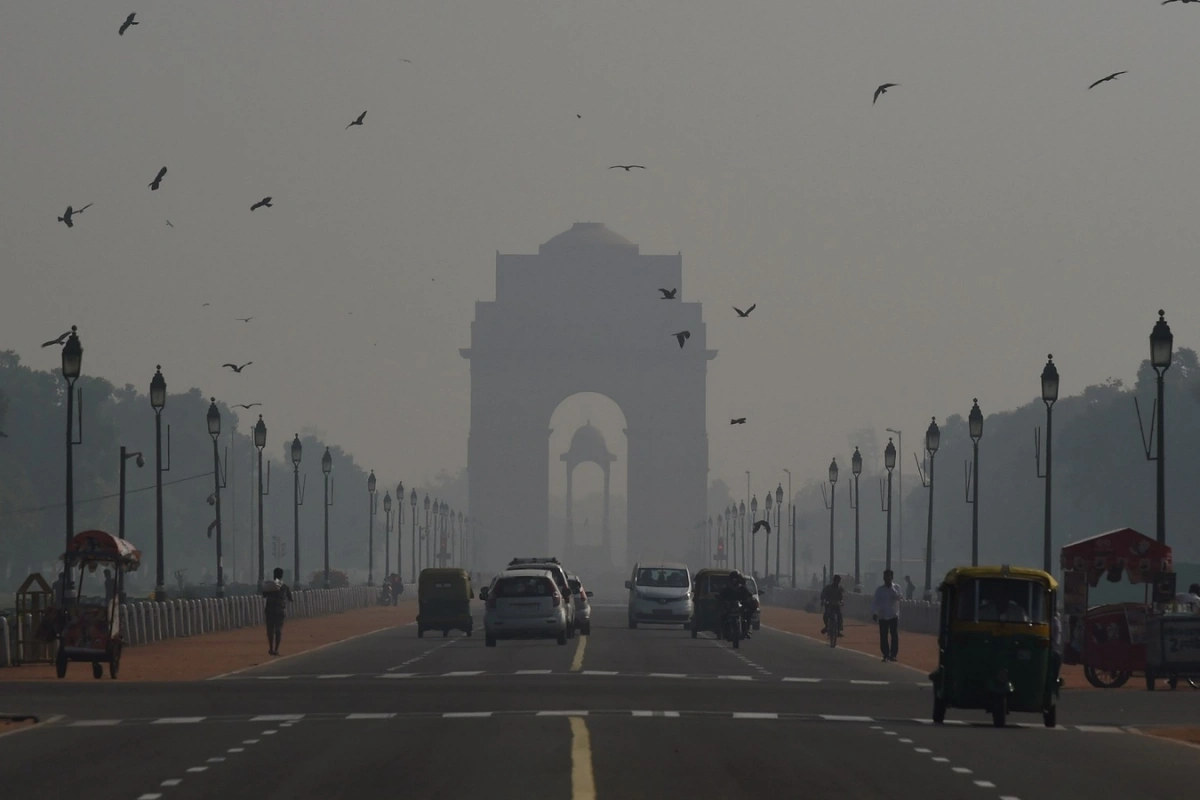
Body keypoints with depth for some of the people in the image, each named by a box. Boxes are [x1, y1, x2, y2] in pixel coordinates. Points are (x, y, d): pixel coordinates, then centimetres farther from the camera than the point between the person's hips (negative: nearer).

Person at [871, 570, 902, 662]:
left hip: (893, 615, -1)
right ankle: (886, 655, 8)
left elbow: (897, 597, -14)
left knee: (895, 636, -6)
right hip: (882, 616, 1)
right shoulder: (880, 590, 4)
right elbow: (875, 602, -1)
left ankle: (893, 654, 1)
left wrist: (891, 587, -15)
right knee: (883, 637, 0)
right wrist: (874, 612, -14)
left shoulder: (896, 587, 3)